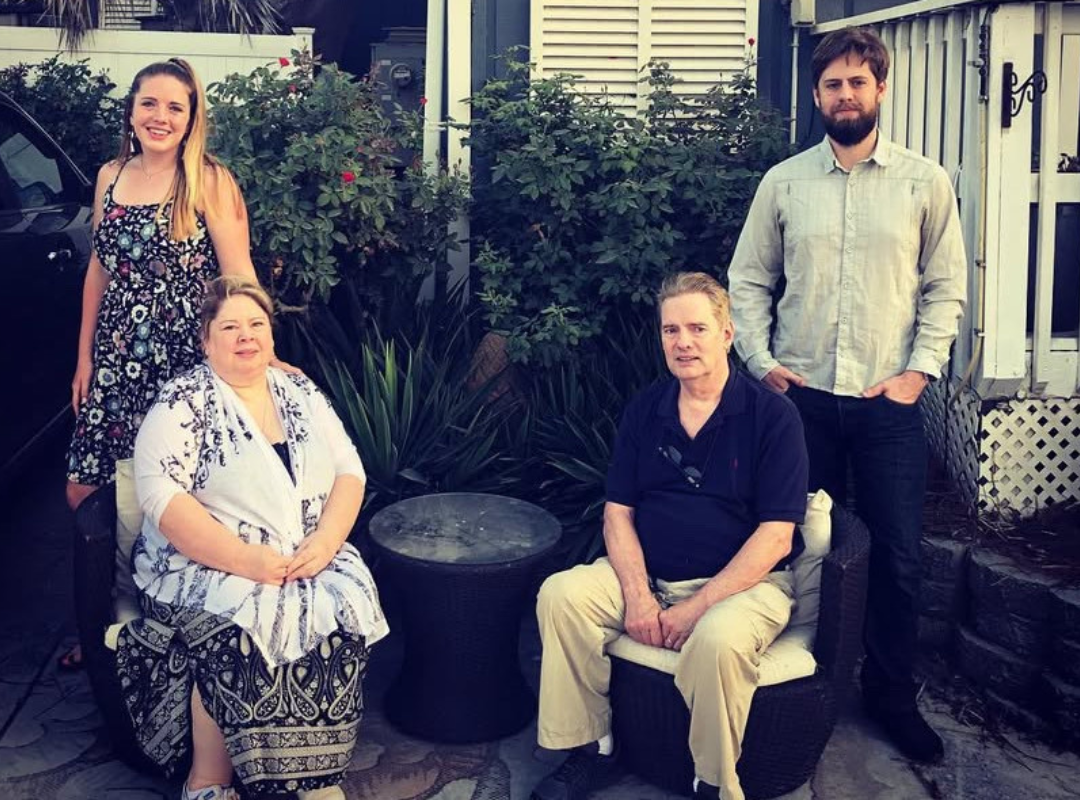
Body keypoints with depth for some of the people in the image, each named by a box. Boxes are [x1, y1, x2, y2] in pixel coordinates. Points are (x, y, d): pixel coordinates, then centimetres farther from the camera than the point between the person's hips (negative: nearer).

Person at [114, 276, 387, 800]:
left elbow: (350, 471, 9)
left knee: (345, 605, -25)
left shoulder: (301, 394, 11)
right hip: (208, 564, -4)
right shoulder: (183, 403, -4)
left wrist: (326, 541, -11)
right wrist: (244, 560, -23)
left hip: (308, 562, 4)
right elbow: (161, 497, -15)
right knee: (235, 627, -33)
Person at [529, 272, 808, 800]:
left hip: (743, 581, -4)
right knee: (561, 594, -19)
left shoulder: (771, 415, -8)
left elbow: (775, 536, -13)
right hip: (647, 574, 5)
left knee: (719, 637, -36)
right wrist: (636, 593, -12)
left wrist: (697, 607, -18)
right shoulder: (644, 410, 6)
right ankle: (591, 750, -4)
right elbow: (618, 512, 6)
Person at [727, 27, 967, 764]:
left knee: (899, 556, 3)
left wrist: (921, 369, -6)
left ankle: (893, 694, 21)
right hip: (801, 396, 1)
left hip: (889, 401, -1)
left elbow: (946, 287, 3)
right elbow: (748, 280, 7)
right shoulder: (784, 182, 4)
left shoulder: (925, 182, 2)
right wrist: (762, 361, -3)